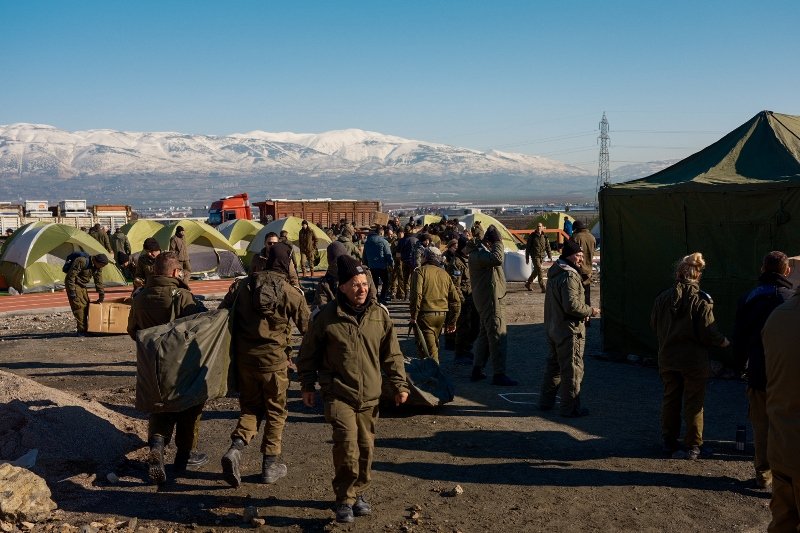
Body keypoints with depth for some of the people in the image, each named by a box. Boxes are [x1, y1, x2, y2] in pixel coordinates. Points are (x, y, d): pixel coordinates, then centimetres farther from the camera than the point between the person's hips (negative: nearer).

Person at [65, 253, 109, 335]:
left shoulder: (98, 267, -2)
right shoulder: (81, 261, -26)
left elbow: (99, 282, 6)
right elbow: (71, 276, -25)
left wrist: (101, 297, 6)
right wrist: (72, 292, -25)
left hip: (82, 286, 8)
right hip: (73, 284, -8)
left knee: (86, 306, 7)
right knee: (79, 306, -14)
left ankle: (85, 329, 15)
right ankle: (81, 330, -11)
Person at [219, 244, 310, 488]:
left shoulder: (241, 286, 2)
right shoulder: (290, 293, -8)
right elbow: (307, 327, -2)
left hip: (244, 358, 3)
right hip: (273, 360, -3)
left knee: (250, 407, 18)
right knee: (275, 412, 13)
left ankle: (236, 447, -5)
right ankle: (270, 464, 18)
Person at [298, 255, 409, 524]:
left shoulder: (380, 314, 0)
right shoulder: (327, 317, -7)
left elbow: (391, 354, 8)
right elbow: (309, 353, 5)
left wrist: (399, 384, 4)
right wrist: (308, 386, 7)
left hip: (369, 395, 3)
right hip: (338, 393, -3)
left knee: (366, 446, 10)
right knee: (347, 443, -16)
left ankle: (358, 493, 31)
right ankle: (345, 499, 2)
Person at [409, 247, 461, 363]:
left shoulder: (420, 271, -3)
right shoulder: (445, 274, 14)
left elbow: (416, 295, -17)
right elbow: (456, 300, 13)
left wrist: (414, 316, -11)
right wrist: (452, 322, 19)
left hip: (425, 315, -6)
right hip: (442, 315, 6)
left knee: (429, 351, -7)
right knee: (434, 345, 23)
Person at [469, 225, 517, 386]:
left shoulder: (483, 251, 16)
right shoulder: (477, 254, -18)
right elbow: (497, 259, -33)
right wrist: (498, 242, -23)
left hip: (487, 299, 11)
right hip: (489, 299, -11)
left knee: (485, 334, 17)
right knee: (497, 336, -8)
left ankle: (477, 370, 23)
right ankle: (499, 374, -4)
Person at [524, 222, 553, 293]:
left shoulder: (544, 236, 7)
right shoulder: (532, 235, -4)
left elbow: (547, 246, 14)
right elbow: (528, 247, -1)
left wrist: (550, 256, 7)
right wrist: (527, 258, -2)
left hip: (542, 256, 5)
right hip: (535, 256, -5)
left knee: (536, 271, 13)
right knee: (539, 270, -14)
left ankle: (528, 284, 31)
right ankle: (543, 288, -14)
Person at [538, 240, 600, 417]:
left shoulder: (554, 272, 11)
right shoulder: (569, 276, -21)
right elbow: (572, 305, -27)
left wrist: (584, 311, 12)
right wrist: (590, 311, -12)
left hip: (552, 328, 10)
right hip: (569, 331, -10)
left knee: (553, 365, 20)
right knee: (573, 369, 1)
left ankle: (546, 401, 28)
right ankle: (570, 408, 8)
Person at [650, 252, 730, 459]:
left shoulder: (662, 298, -3)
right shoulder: (701, 300, -15)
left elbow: (654, 326, 6)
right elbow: (708, 333, -14)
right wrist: (724, 342, 4)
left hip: (667, 359, 4)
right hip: (694, 361, -4)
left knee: (670, 400, 15)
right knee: (694, 403, 7)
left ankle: (669, 442, 24)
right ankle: (693, 446, 14)